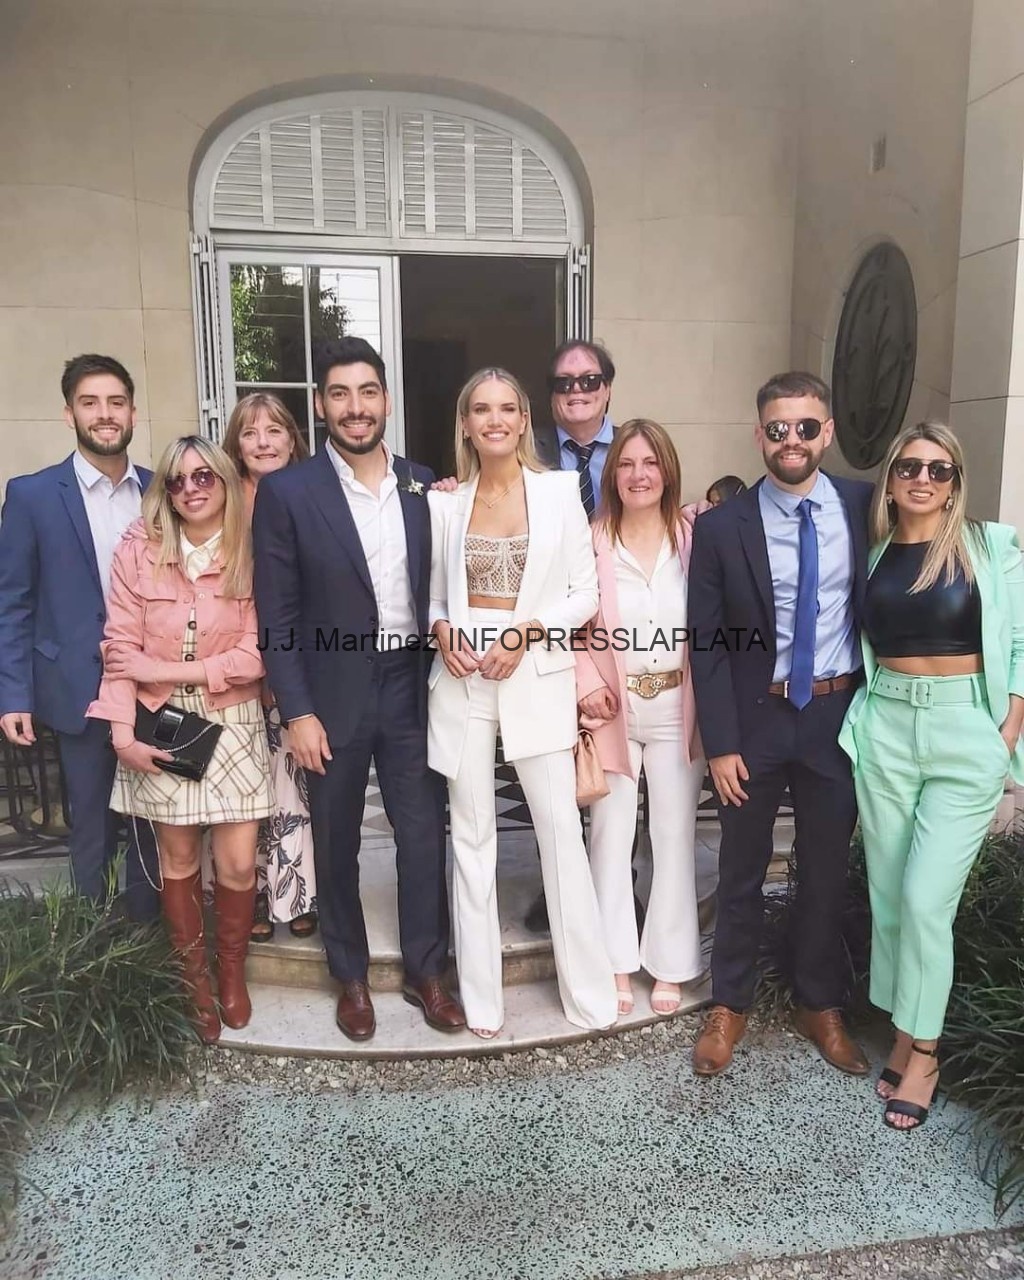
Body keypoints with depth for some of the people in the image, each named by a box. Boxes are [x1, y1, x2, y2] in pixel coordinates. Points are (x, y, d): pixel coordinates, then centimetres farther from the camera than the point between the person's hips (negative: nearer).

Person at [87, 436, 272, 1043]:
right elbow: (120, 648, -5)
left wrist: (169, 670, -13)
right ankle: (195, 978, 32)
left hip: (233, 727, 0)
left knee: (238, 864, 1)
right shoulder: (138, 550, -3)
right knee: (179, 860, 11)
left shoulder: (252, 556, -4)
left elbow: (255, 656, -9)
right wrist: (123, 731, -13)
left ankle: (232, 971, 29)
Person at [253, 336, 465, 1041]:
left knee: (425, 837, 9)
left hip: (412, 686, 3)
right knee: (336, 844, 12)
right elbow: (278, 615, -7)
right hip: (333, 693, -2)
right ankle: (351, 977, 33)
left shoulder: (423, 485, 4)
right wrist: (298, 711, -10)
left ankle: (426, 971, 29)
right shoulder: (287, 491, -6)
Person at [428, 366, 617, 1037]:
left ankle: (589, 991, 16)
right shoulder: (446, 503, 7)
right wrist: (442, 632, -7)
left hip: (538, 675, -2)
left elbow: (584, 592, 1)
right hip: (463, 676, 2)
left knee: (562, 828, -1)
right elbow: (436, 593, 14)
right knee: (471, 833, 8)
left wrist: (526, 632, -13)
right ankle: (480, 995, 21)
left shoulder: (560, 490, 2)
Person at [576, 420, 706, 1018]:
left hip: (677, 707, 1)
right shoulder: (592, 541, -2)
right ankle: (617, 962, 23)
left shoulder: (694, 535, -1)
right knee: (611, 833, 6)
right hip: (613, 707, 0)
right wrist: (587, 684, -9)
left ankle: (671, 965, 24)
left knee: (676, 834, 8)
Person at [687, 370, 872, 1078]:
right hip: (755, 717, -1)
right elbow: (706, 644, -6)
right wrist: (720, 742, -9)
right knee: (743, 872, 12)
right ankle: (730, 1005, 31)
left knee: (827, 869, 15)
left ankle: (821, 1005, 35)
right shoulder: (721, 527, -7)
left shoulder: (866, 507, -1)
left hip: (839, 715, 2)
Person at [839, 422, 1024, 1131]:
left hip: (966, 733, -3)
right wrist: (859, 715, 0)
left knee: (926, 899, -5)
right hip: (884, 731, 3)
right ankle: (906, 1032, 27)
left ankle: (923, 1051, 14)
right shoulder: (872, 553, 6)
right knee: (888, 894, 9)